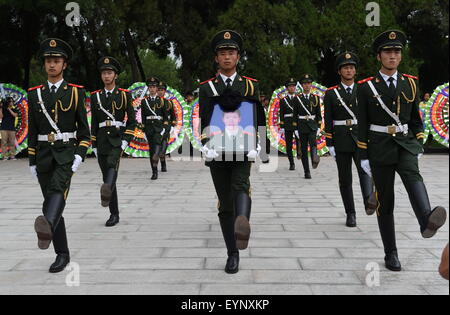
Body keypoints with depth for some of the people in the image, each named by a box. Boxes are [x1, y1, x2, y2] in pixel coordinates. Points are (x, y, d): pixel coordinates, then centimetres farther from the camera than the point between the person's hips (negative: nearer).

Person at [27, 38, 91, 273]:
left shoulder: (76, 92, 2)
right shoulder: (35, 94, 9)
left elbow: (84, 128, 2)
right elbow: (32, 130, 11)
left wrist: (80, 155, -10)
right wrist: (32, 162, 7)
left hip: (66, 153, -3)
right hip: (43, 155, 4)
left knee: (58, 188, -31)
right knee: (51, 202, 5)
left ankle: (47, 227, -58)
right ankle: (62, 254, 14)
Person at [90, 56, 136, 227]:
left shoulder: (124, 95, 2)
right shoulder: (95, 96, 10)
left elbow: (132, 120, 0)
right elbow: (94, 123, 13)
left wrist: (126, 141, -12)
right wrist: (94, 146, 9)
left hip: (117, 138, -3)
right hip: (101, 140, 3)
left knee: (112, 163, -33)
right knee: (107, 177, 4)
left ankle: (107, 192, -56)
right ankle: (114, 214, 11)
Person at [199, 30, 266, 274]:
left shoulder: (251, 86, 9)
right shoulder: (207, 88, 7)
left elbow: (259, 120, 6)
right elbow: (204, 121, -2)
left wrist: (255, 147, -8)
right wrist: (207, 147, -18)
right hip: (217, 153, 1)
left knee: (241, 185, -29)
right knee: (225, 205, 4)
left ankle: (242, 223, -55)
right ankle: (233, 254, 12)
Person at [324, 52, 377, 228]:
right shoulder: (331, 94, 5)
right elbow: (328, 122, 2)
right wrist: (330, 145, -5)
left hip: (361, 140, 0)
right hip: (341, 142, 0)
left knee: (365, 169, -26)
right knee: (345, 179, 4)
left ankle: (369, 200, -45)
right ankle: (351, 214, 12)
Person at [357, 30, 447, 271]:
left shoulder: (410, 83, 7)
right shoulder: (366, 87, -2)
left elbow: (416, 118, 13)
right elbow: (362, 124, -1)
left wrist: (418, 147, 8)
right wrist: (363, 157, -4)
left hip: (406, 144, 1)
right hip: (380, 147, -1)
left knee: (412, 174, -32)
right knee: (385, 202, 3)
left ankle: (426, 220, -56)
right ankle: (391, 253, 12)